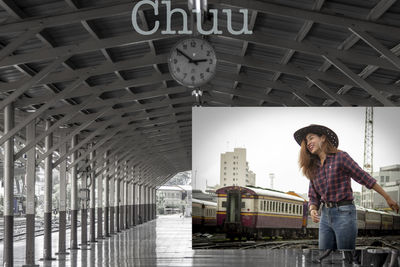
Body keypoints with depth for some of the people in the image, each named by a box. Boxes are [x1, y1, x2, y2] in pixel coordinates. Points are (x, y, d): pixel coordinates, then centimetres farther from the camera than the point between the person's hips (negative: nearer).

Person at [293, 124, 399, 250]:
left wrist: (388, 198, 0)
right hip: (325, 215, 6)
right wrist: (313, 210, -7)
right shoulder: (313, 167, 12)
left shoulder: (340, 157, -5)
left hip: (344, 213, -6)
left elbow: (364, 177, -3)